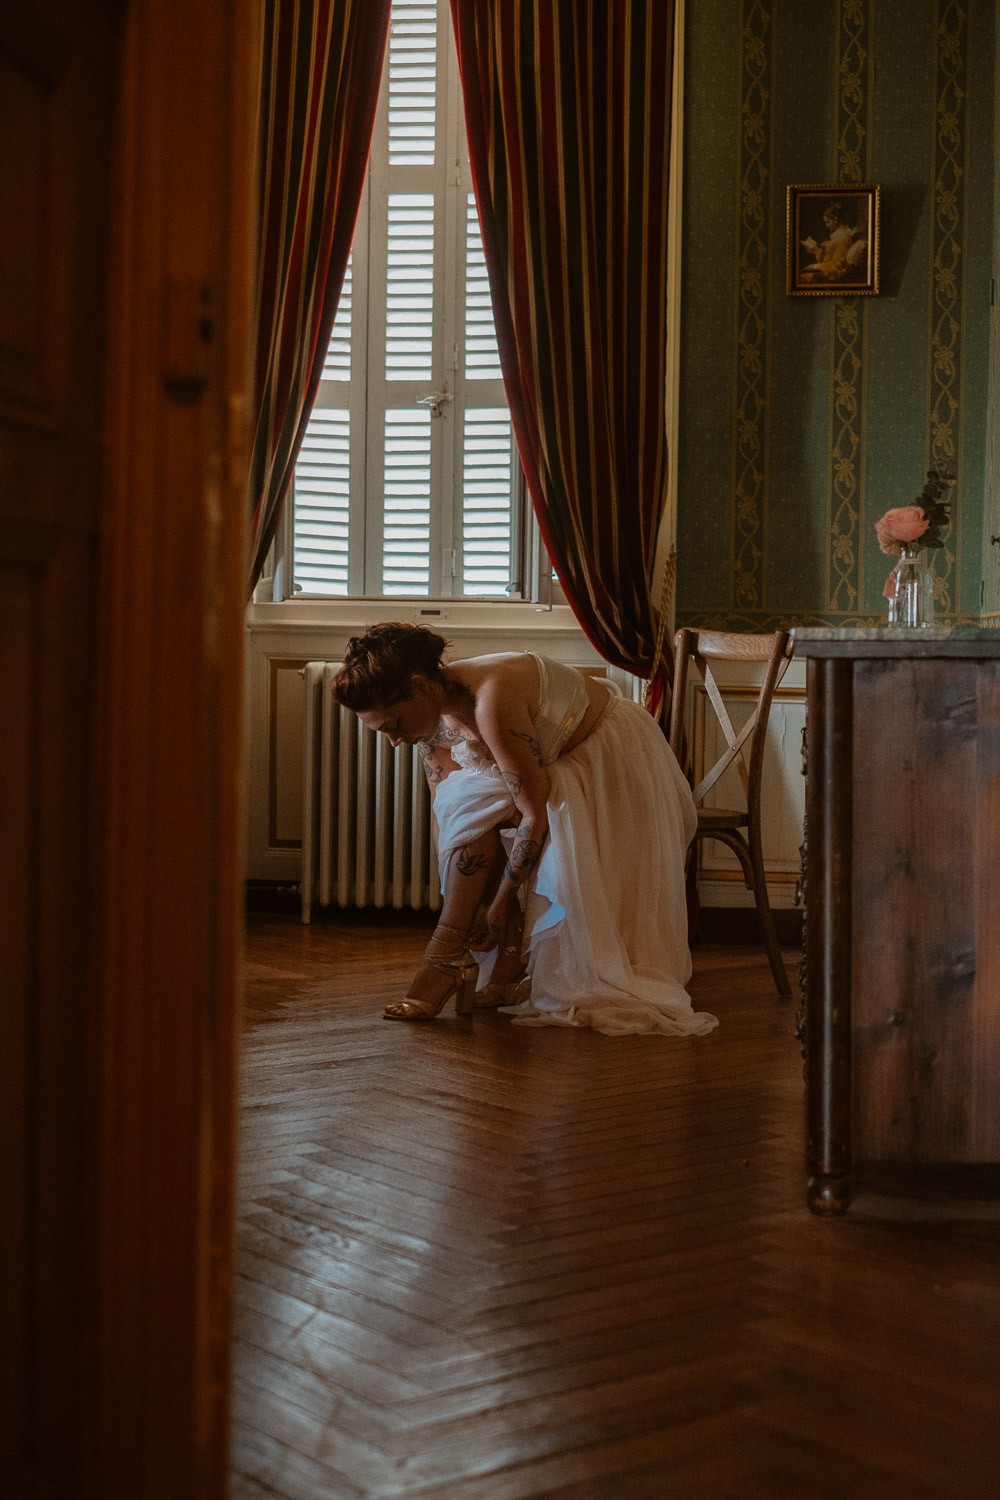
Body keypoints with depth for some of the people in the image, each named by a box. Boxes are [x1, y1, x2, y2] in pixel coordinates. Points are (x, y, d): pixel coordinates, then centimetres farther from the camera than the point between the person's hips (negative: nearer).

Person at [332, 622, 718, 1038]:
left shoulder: (491, 703, -37)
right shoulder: (432, 717, -11)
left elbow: (538, 813, -31)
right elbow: (450, 821, -5)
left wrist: (499, 902, -22)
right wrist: (471, 909, -10)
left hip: (613, 754, -7)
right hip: (556, 763, 7)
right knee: (472, 807, -17)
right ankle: (507, 974, -14)